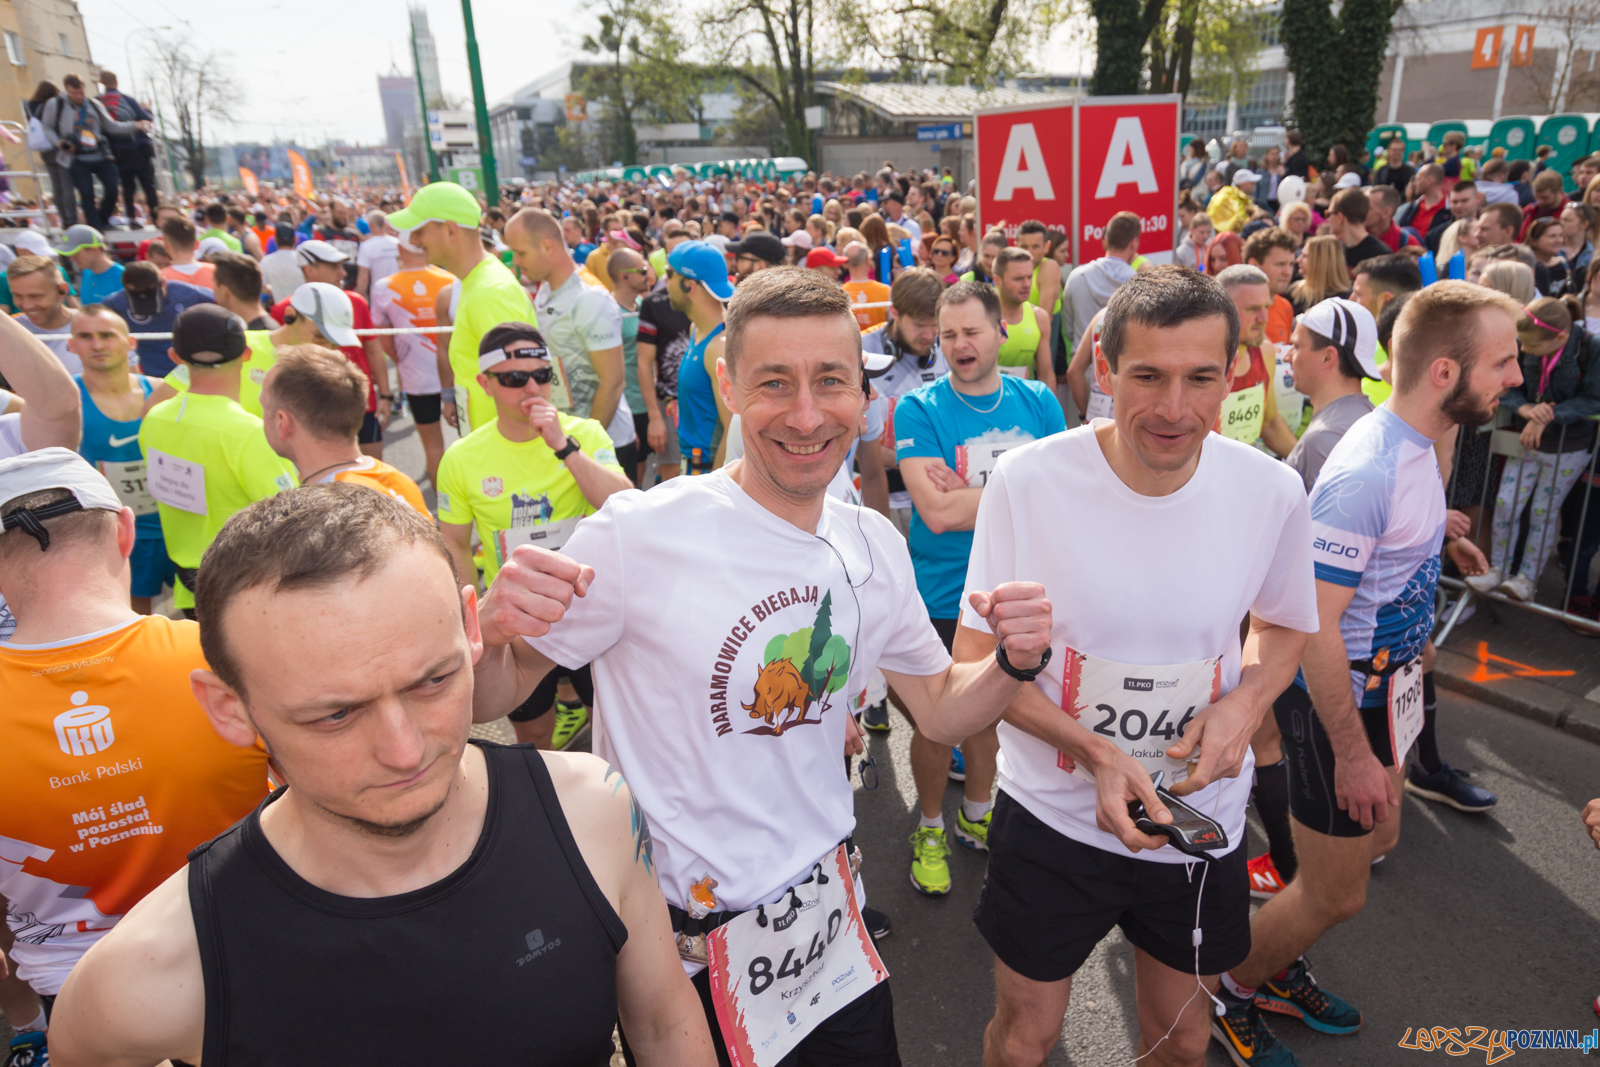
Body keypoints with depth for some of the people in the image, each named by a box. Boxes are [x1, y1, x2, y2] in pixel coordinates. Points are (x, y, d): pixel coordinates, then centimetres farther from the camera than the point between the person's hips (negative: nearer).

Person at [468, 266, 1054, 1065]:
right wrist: (490, 635, -34)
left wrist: (1013, 663, -14)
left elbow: (939, 711, 7)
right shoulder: (638, 534, -21)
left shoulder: (875, 544, -4)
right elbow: (489, 700, -12)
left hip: (829, 904, 5)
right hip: (682, 937, -4)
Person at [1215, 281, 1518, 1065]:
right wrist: (1352, 752, -23)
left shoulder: (1414, 445, 2)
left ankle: (1277, 970, 46)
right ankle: (1229, 995, 30)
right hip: (1336, 699, -10)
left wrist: (1438, 546, 7)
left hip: (1379, 684, 10)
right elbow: (1311, 626, -27)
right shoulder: (1366, 472, -28)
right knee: (1335, 894, 5)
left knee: (1376, 839, 26)